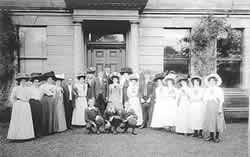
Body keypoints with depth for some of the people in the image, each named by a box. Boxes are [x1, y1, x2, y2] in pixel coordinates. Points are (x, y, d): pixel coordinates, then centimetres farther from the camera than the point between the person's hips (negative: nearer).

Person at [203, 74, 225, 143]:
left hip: (217, 106, -4)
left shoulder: (219, 89, -1)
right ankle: (211, 136, 14)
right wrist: (206, 108, 9)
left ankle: (217, 137, 6)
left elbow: (221, 100, -4)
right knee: (209, 120, 4)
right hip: (209, 107, 4)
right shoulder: (207, 90, 12)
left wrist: (220, 108, -12)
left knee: (217, 121, -2)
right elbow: (205, 99, 15)